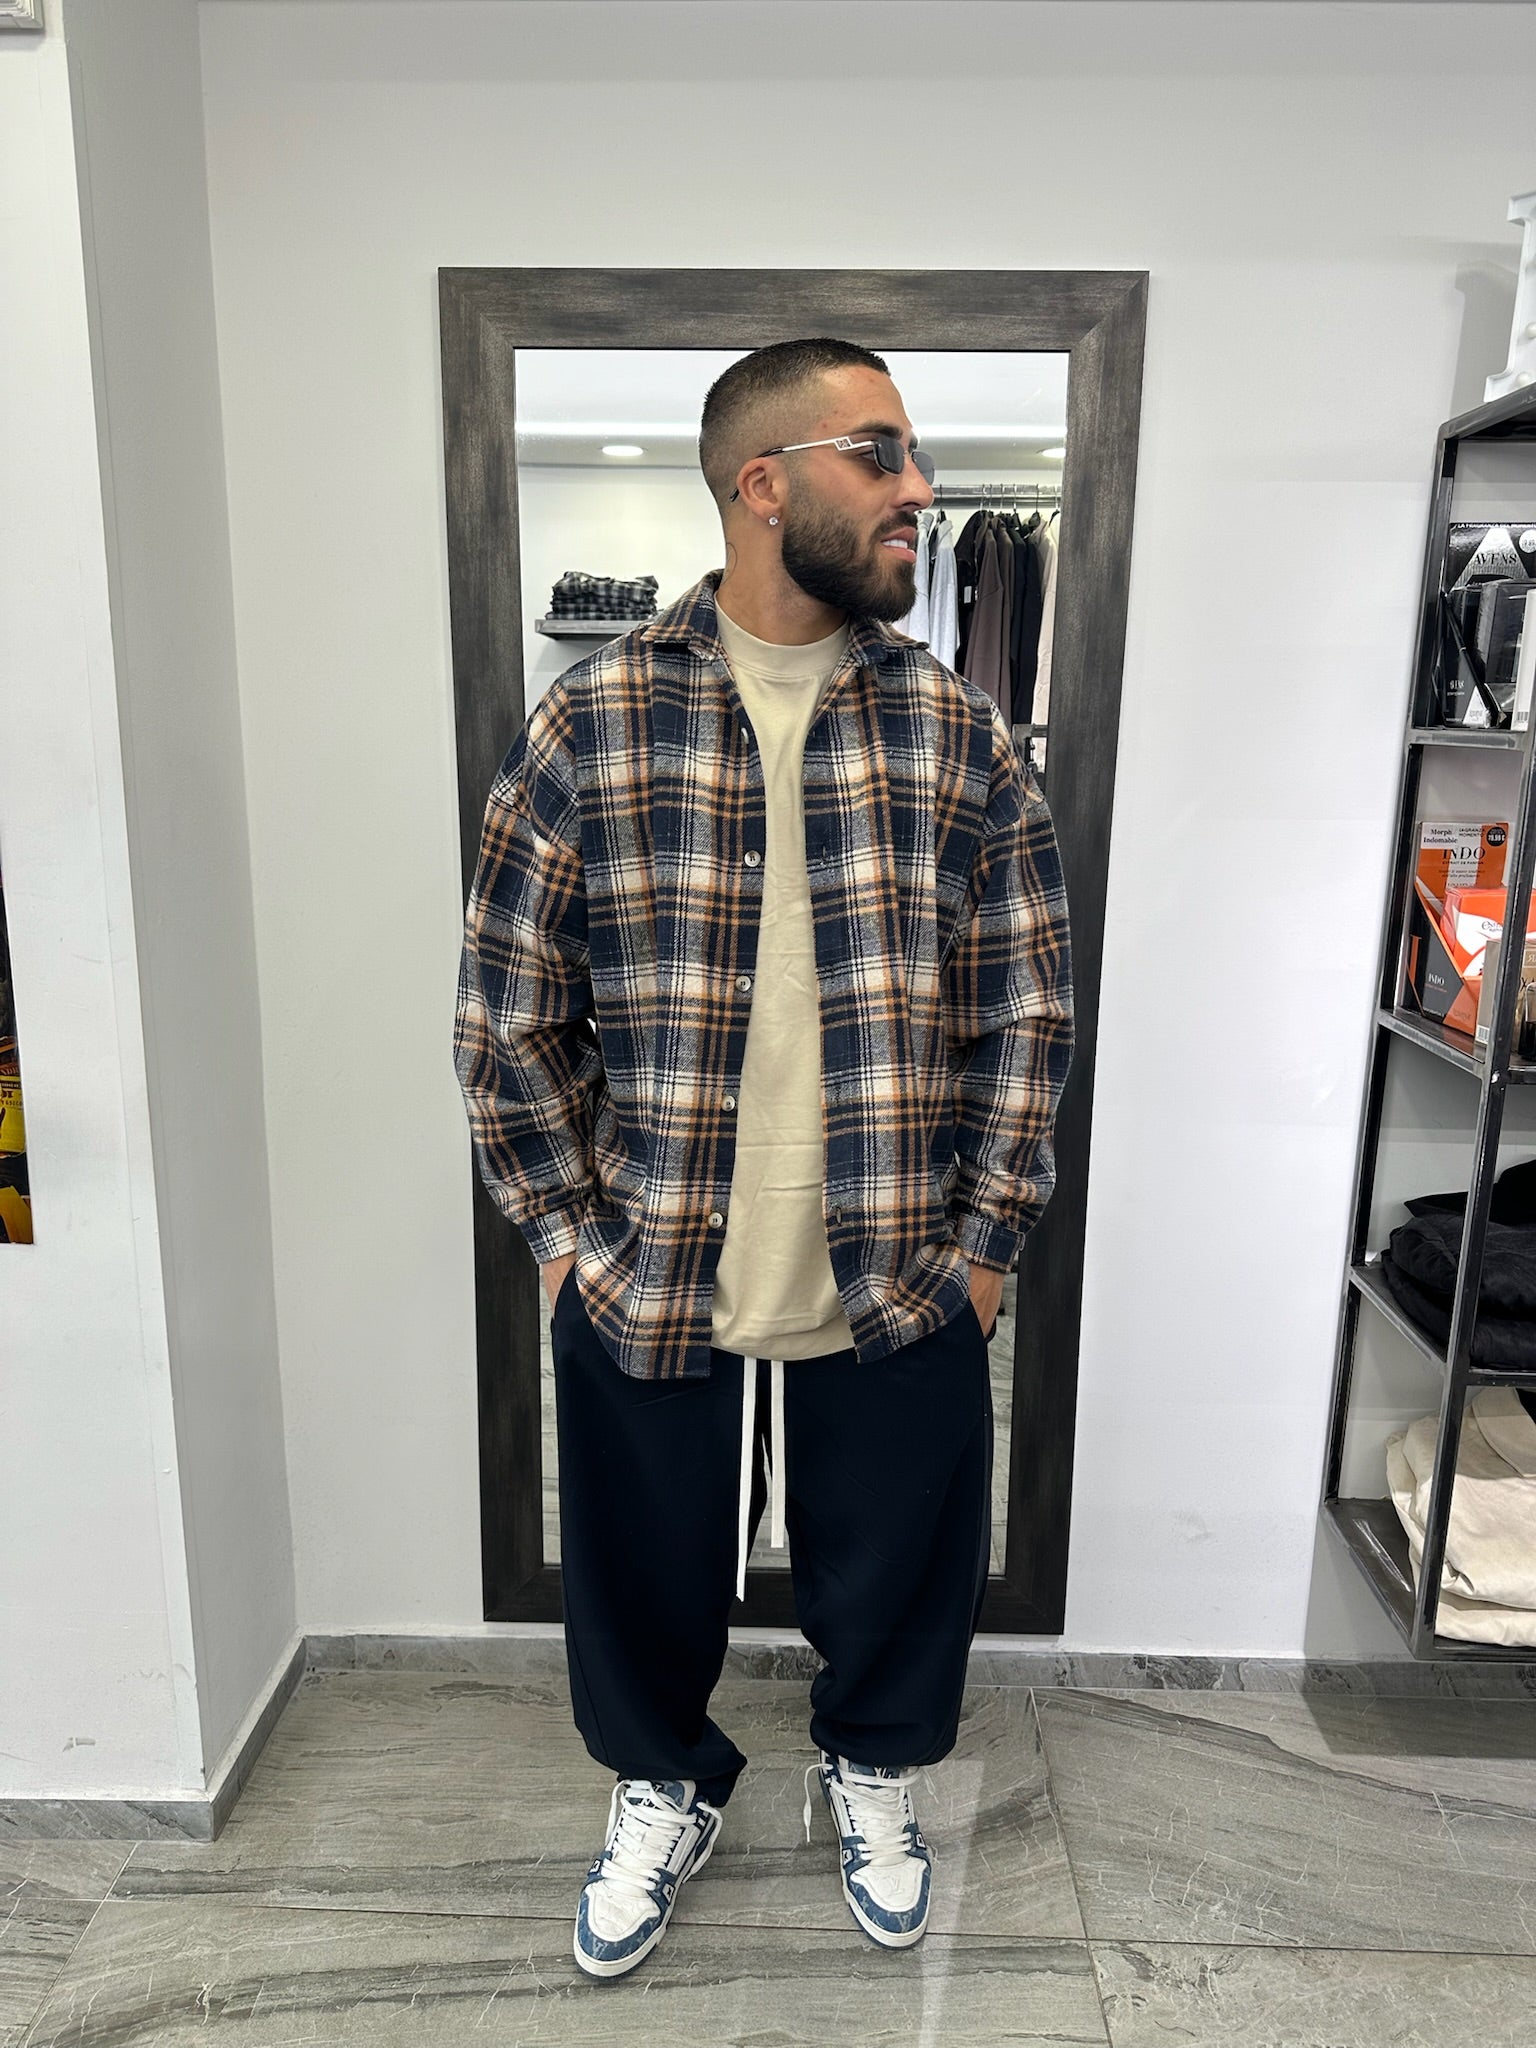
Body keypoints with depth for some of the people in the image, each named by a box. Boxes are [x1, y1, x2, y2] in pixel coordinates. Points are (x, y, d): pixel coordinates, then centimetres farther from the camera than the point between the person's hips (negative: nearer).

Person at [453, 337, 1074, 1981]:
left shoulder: (957, 731, -3)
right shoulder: (587, 723, -7)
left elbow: (1029, 1011, 1)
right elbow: (505, 1016, -2)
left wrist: (983, 1243, -1)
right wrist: (569, 1241, -3)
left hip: (898, 1304, 1)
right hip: (648, 1303, 0)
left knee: (897, 1579, 21)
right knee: (645, 1587, 21)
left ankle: (875, 1771, 54)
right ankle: (665, 1789, 53)